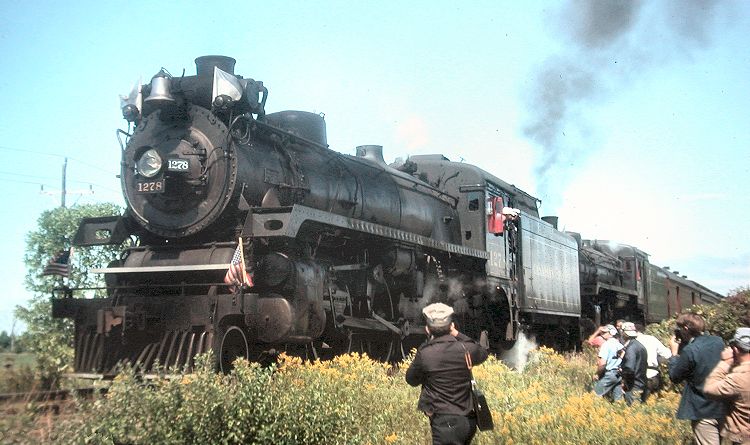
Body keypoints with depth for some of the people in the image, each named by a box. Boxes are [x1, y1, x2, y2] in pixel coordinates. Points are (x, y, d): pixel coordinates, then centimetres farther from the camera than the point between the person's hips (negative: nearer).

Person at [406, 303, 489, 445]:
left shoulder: (424, 354, -14)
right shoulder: (465, 349, -6)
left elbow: (412, 380, 4)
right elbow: (483, 354, 19)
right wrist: (457, 335, 15)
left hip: (445, 422, -5)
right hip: (469, 420, 5)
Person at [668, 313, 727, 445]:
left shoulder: (689, 351, -22)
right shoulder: (718, 341, -1)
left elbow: (675, 377, -8)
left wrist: (674, 352, 0)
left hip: (704, 411, -6)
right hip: (725, 407, 7)